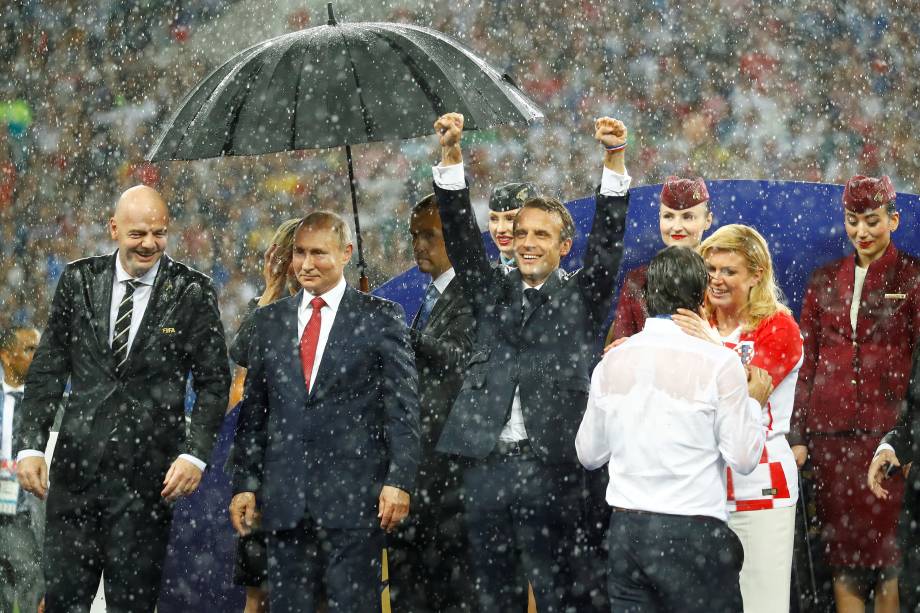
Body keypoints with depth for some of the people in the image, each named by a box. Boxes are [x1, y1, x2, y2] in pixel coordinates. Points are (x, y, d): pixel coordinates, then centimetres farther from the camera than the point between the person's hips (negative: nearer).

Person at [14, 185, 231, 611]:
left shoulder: (192, 293, -2)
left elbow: (213, 381, 1)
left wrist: (195, 454, -11)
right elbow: (48, 369, 9)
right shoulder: (78, 281, 5)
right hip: (77, 464, 2)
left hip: (148, 475, -2)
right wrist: (30, 445, 1)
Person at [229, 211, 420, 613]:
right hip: (284, 498, 4)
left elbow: (403, 406, -2)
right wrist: (244, 483, 8)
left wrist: (399, 480, -9)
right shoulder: (269, 321, 13)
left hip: (354, 493, -4)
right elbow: (252, 410, 14)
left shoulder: (380, 318, 2)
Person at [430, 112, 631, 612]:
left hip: (549, 466, -3)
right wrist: (451, 153, -7)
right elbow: (461, 232, 6)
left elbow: (608, 239, -4)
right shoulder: (492, 294, 15)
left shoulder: (581, 299, 8)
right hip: (485, 463, 3)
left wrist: (614, 159, -16)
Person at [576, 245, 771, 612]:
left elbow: (589, 455, 13)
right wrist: (755, 403, 8)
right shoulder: (719, 364, -9)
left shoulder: (611, 362, 5)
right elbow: (743, 459, -7)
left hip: (625, 528, 5)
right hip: (692, 533, -4)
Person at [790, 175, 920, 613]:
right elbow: (807, 362, 14)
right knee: (841, 547, 5)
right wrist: (798, 436, 8)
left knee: (884, 545, -4)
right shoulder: (825, 281, 12)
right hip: (830, 430, 4)